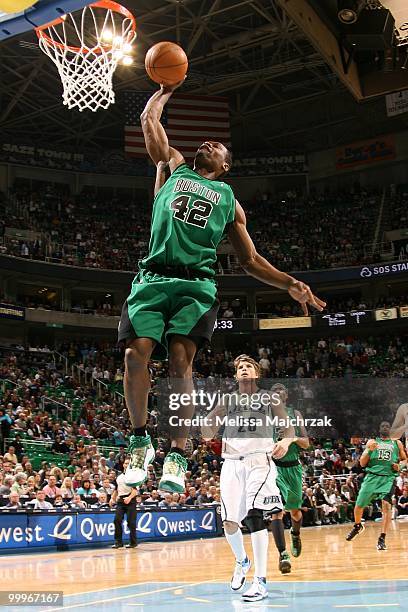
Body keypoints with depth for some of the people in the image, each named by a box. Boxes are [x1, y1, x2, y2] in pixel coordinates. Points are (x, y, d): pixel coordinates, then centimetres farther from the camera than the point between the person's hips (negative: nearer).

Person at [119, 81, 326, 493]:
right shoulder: (174, 168, 25)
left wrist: (290, 285, 9)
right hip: (153, 277, 1)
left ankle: (177, 454, -11)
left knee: (180, 362, -18)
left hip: (196, 283, -1)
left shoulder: (228, 199, 23)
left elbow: (250, 260, 21)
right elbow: (149, 119, 26)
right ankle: (140, 442, 3)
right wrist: (167, 88, 40)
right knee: (136, 354, -15)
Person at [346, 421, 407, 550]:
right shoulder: (372, 442, 11)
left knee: (386, 505, -20)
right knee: (359, 505, 3)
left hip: (388, 478, -1)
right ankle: (357, 526, 34)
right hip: (372, 476, 1)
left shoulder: (397, 443, 13)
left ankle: (382, 539, -16)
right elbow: (362, 463, 6)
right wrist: (369, 450, -11)